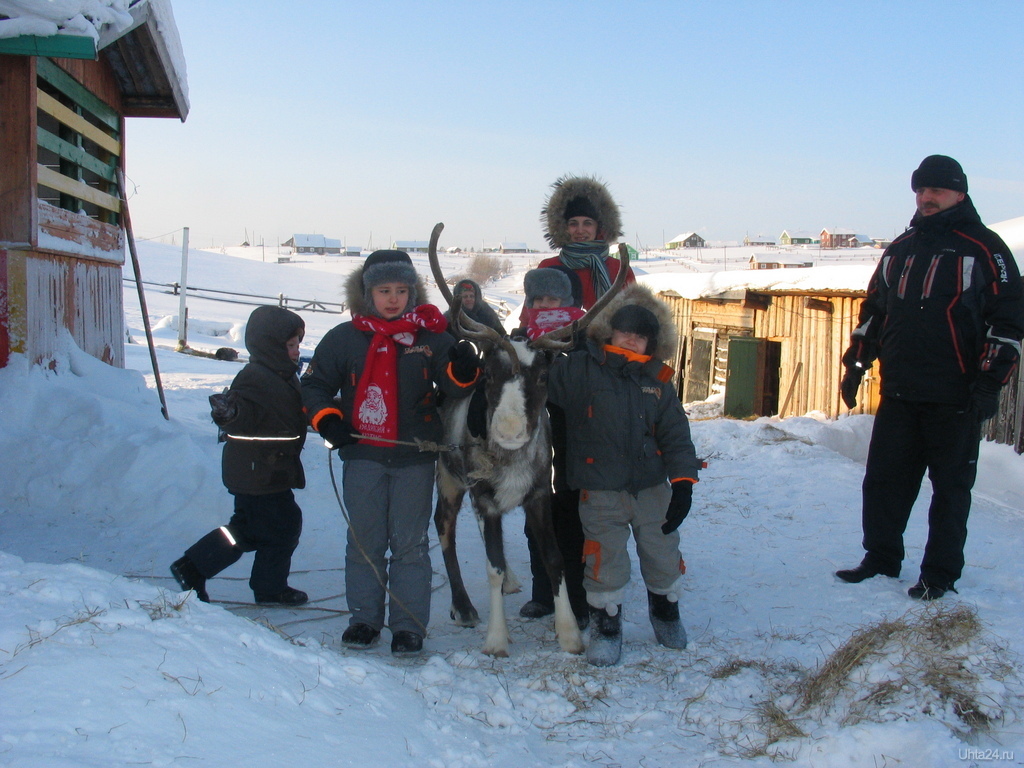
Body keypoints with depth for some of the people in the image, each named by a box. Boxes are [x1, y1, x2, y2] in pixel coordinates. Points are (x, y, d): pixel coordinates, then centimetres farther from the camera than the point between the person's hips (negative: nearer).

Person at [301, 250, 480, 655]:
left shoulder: (431, 336, 3)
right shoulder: (344, 338, 3)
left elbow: (453, 385, -3)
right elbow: (314, 385, 9)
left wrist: (463, 370, -26)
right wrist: (327, 419, -9)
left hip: (415, 457, 0)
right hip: (363, 455, 1)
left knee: (410, 543, 4)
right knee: (365, 541, 8)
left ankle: (408, 626, 11)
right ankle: (364, 618, 20)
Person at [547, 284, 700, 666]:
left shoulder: (657, 381, 4)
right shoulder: (580, 370, -4)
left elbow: (675, 434, 3)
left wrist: (683, 483, -4)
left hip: (653, 488, 3)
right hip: (600, 493, -3)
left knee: (663, 555, 14)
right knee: (605, 561, 0)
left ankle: (665, 610, 40)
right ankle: (605, 625, 20)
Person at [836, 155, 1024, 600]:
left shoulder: (984, 249, -2)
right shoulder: (902, 249, 14)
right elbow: (873, 310, 20)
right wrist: (857, 365, 15)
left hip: (954, 397, -5)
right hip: (899, 392, 5)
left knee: (951, 487, 5)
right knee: (884, 479, 8)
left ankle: (940, 573, 16)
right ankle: (881, 559, 23)